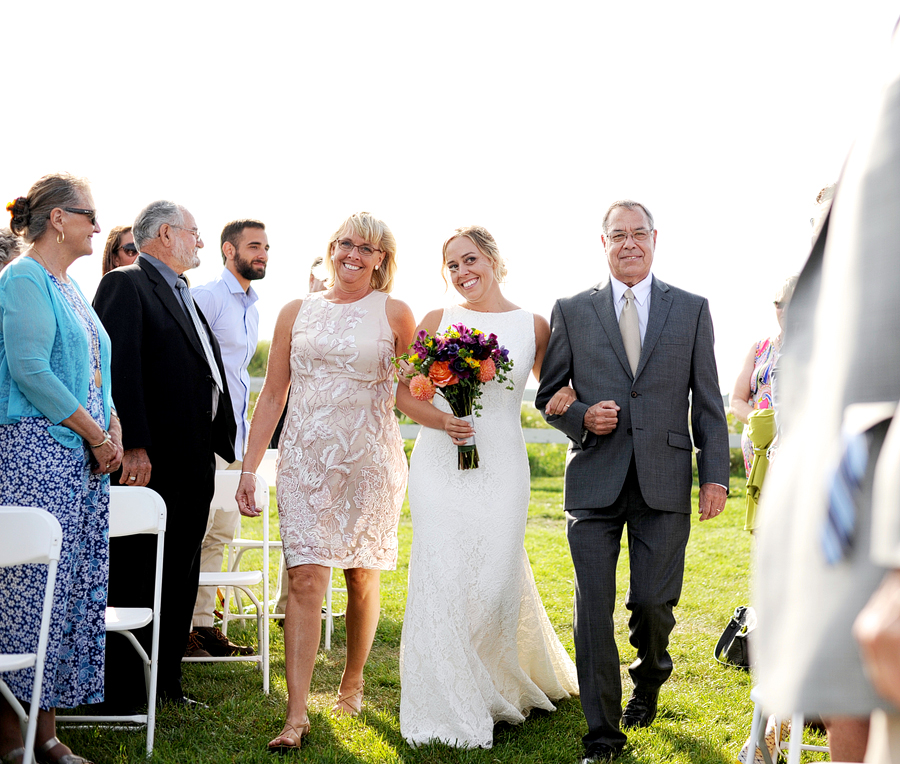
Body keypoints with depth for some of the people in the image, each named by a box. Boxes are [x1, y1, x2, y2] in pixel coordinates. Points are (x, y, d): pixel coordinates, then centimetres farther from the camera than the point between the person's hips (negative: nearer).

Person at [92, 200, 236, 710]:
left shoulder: (185, 296, 21)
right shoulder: (125, 285, -7)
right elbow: (119, 367, -17)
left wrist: (219, 441, 13)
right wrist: (132, 446, -23)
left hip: (195, 462, 9)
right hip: (150, 461, -9)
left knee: (181, 578, 13)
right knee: (135, 580, -2)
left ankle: (167, 681, 22)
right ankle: (126, 692, 5)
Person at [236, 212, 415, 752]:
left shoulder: (394, 314, 3)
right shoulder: (298, 312, 8)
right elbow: (273, 394, 9)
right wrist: (249, 468, 5)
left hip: (371, 459, -1)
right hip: (307, 458, 1)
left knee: (363, 578, 9)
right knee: (306, 578, -8)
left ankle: (353, 684, 31)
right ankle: (297, 714, -8)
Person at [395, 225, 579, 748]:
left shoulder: (533, 326, 6)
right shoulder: (439, 321, 6)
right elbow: (403, 392, 7)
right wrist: (439, 419, -11)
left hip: (502, 467, 0)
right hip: (440, 465, 0)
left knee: (496, 580, -1)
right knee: (442, 578, -4)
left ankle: (509, 688, 26)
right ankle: (450, 710, 8)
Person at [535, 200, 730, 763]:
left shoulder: (692, 309, 8)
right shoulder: (572, 311, 8)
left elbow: (708, 401, 7)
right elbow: (548, 393, 12)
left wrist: (716, 474, 1)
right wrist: (580, 416, -9)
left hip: (665, 482, 0)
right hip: (595, 479, 0)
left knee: (653, 602, 0)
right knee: (593, 609, -2)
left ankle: (650, 677, 34)